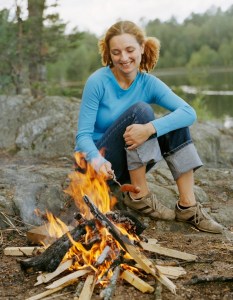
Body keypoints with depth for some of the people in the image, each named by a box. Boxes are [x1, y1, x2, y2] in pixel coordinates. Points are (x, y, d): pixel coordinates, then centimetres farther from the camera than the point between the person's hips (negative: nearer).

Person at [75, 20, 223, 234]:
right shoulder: (97, 82, -15)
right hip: (96, 164, -4)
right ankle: (140, 197, -17)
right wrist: (97, 160, -40)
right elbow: (83, 135, -18)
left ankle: (187, 206, -16)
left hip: (128, 166, 5)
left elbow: (189, 113, -21)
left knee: (175, 121, -15)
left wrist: (150, 129, -38)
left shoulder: (149, 83, -5)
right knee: (140, 110, -25)